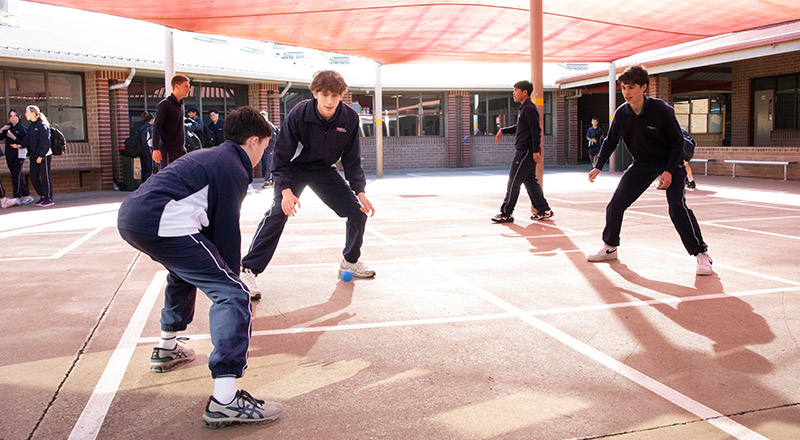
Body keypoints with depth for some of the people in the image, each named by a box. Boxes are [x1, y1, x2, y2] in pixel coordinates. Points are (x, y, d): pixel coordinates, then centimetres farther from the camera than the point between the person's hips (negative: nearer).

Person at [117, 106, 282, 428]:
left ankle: (167, 349, 49)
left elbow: (213, 227, 31)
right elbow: (227, 233, -2)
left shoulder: (210, 156, 28)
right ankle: (224, 400, -18)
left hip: (129, 216, 11)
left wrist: (226, 276, 34)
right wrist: (233, 282, 10)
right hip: (159, 223, -10)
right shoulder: (234, 169, 0)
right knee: (232, 293, -11)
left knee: (186, 269, 37)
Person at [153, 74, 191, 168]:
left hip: (181, 149, 8)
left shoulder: (180, 104, 16)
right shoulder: (164, 104, -9)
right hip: (169, 151, -8)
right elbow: (156, 128, -14)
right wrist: (155, 149, -22)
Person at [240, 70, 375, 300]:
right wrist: (286, 190, -33)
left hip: (324, 170, 4)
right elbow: (281, 155, -21)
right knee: (279, 211, -25)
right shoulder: (299, 114, -26)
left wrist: (360, 191, -11)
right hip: (294, 168, -4)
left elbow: (352, 160, -4)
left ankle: (350, 262, 23)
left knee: (358, 211, -1)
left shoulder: (350, 118, -17)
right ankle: (249, 271, -22)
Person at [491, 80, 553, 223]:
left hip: (526, 152, -10)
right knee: (530, 180, 13)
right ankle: (544, 211, 18)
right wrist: (503, 130, 19)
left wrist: (536, 151, -24)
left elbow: (536, 130, -21)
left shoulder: (529, 109, -15)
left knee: (514, 181, -6)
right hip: (524, 151, 10)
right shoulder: (524, 108, 17)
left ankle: (506, 213, -1)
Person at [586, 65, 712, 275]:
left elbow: (678, 142, -15)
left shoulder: (662, 110, -23)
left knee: (677, 206, -21)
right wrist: (598, 166, 0)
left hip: (669, 163, -5)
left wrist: (669, 171, -23)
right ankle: (610, 248, 21)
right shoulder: (621, 114, -10)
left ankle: (702, 254, -10)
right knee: (615, 205, 0)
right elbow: (610, 141, 6)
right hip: (641, 164, 5)